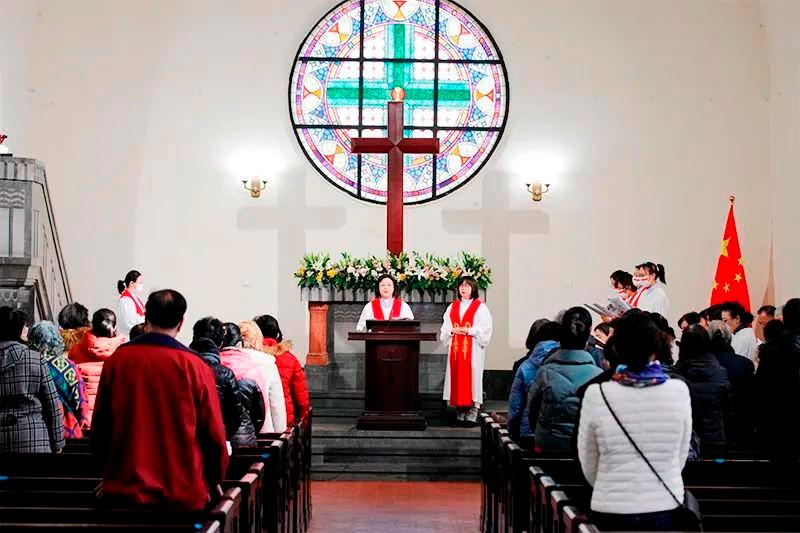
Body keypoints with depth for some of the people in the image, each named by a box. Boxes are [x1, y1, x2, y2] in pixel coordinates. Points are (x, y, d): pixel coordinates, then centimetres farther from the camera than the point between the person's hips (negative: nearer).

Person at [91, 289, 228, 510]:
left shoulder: (116, 360, -1)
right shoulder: (195, 367, -8)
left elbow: (99, 426, 8)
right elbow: (214, 434, -3)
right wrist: (214, 481, 13)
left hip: (122, 490, 2)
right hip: (184, 495, -2)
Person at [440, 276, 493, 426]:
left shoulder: (480, 307, 2)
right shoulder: (452, 307, 16)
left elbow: (485, 329, -6)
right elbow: (444, 328, 14)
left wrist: (469, 330, -15)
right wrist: (453, 330, -6)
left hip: (473, 349, -4)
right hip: (455, 348, 4)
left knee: (471, 376, -8)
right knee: (457, 376, 1)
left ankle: (472, 414, -5)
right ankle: (460, 415, 5)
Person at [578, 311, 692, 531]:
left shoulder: (596, 394, -9)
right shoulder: (679, 391, -6)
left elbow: (588, 466, 2)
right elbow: (680, 458, 5)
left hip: (612, 512, -1)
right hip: (665, 510, 1)